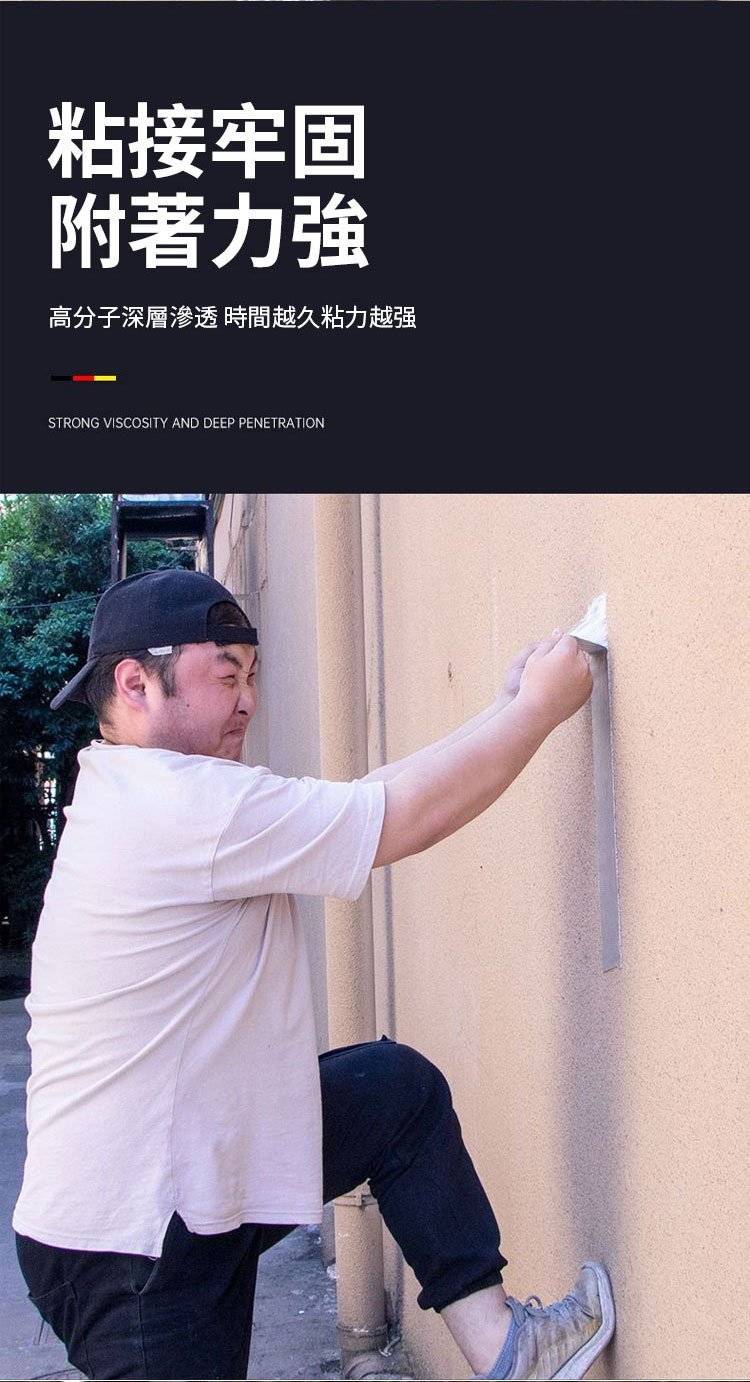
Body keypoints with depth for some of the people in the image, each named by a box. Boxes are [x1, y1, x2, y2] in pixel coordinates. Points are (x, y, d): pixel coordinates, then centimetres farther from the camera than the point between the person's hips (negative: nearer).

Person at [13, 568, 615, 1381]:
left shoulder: (142, 798, 10)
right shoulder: (180, 804, -24)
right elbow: (403, 819, -20)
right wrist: (541, 705, -10)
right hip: (129, 1245, -10)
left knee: (401, 1087, 11)